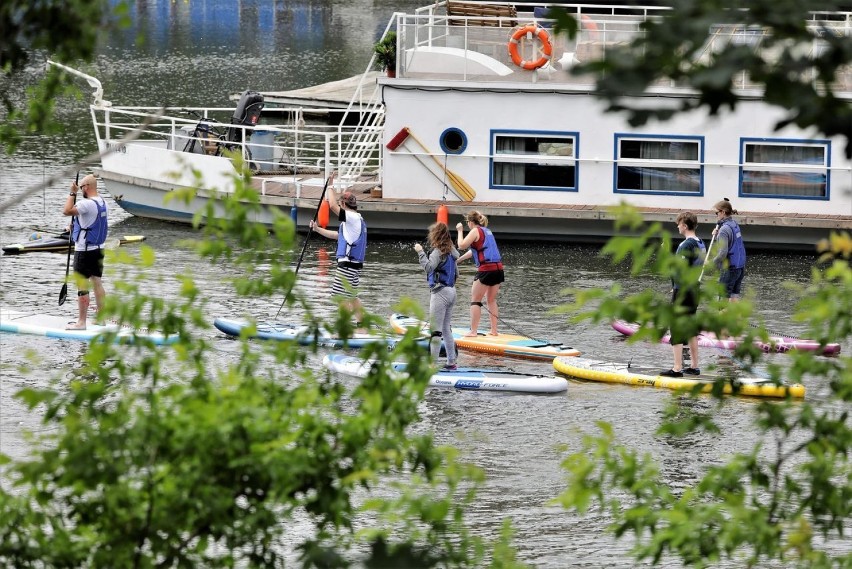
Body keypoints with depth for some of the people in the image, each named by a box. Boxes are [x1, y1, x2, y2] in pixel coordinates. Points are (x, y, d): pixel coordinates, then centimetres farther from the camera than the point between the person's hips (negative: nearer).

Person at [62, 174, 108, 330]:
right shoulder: (101, 202, 9)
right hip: (98, 248, 9)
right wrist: (76, 225, 15)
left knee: (82, 286, -4)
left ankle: (81, 322, -2)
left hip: (85, 251, -9)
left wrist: (73, 193, -20)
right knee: (97, 283, 13)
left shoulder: (88, 204, -21)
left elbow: (67, 211, -29)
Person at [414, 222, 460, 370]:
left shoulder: (438, 251, -14)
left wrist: (420, 252, -21)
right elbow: (456, 273, 17)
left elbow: (428, 267, -29)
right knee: (446, 328, 16)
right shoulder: (450, 251, 11)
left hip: (440, 292, -9)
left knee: (435, 330, -7)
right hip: (451, 291, 9)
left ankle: (432, 362, -9)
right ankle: (451, 362, 18)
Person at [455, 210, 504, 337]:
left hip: (486, 269, -8)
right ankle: (494, 330, 15)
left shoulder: (476, 231, -4)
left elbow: (462, 245, -12)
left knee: (475, 300, -1)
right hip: (498, 268, 8)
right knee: (492, 300, 16)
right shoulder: (487, 231, 21)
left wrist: (460, 231, 2)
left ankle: (473, 331, -4)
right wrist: (459, 259, 36)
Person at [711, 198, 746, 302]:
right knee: (735, 296, 11)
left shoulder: (724, 229, -17)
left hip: (729, 268, -8)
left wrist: (711, 263, -12)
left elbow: (723, 253, -23)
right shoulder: (735, 225, 10)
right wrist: (717, 235, 7)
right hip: (740, 267, 8)